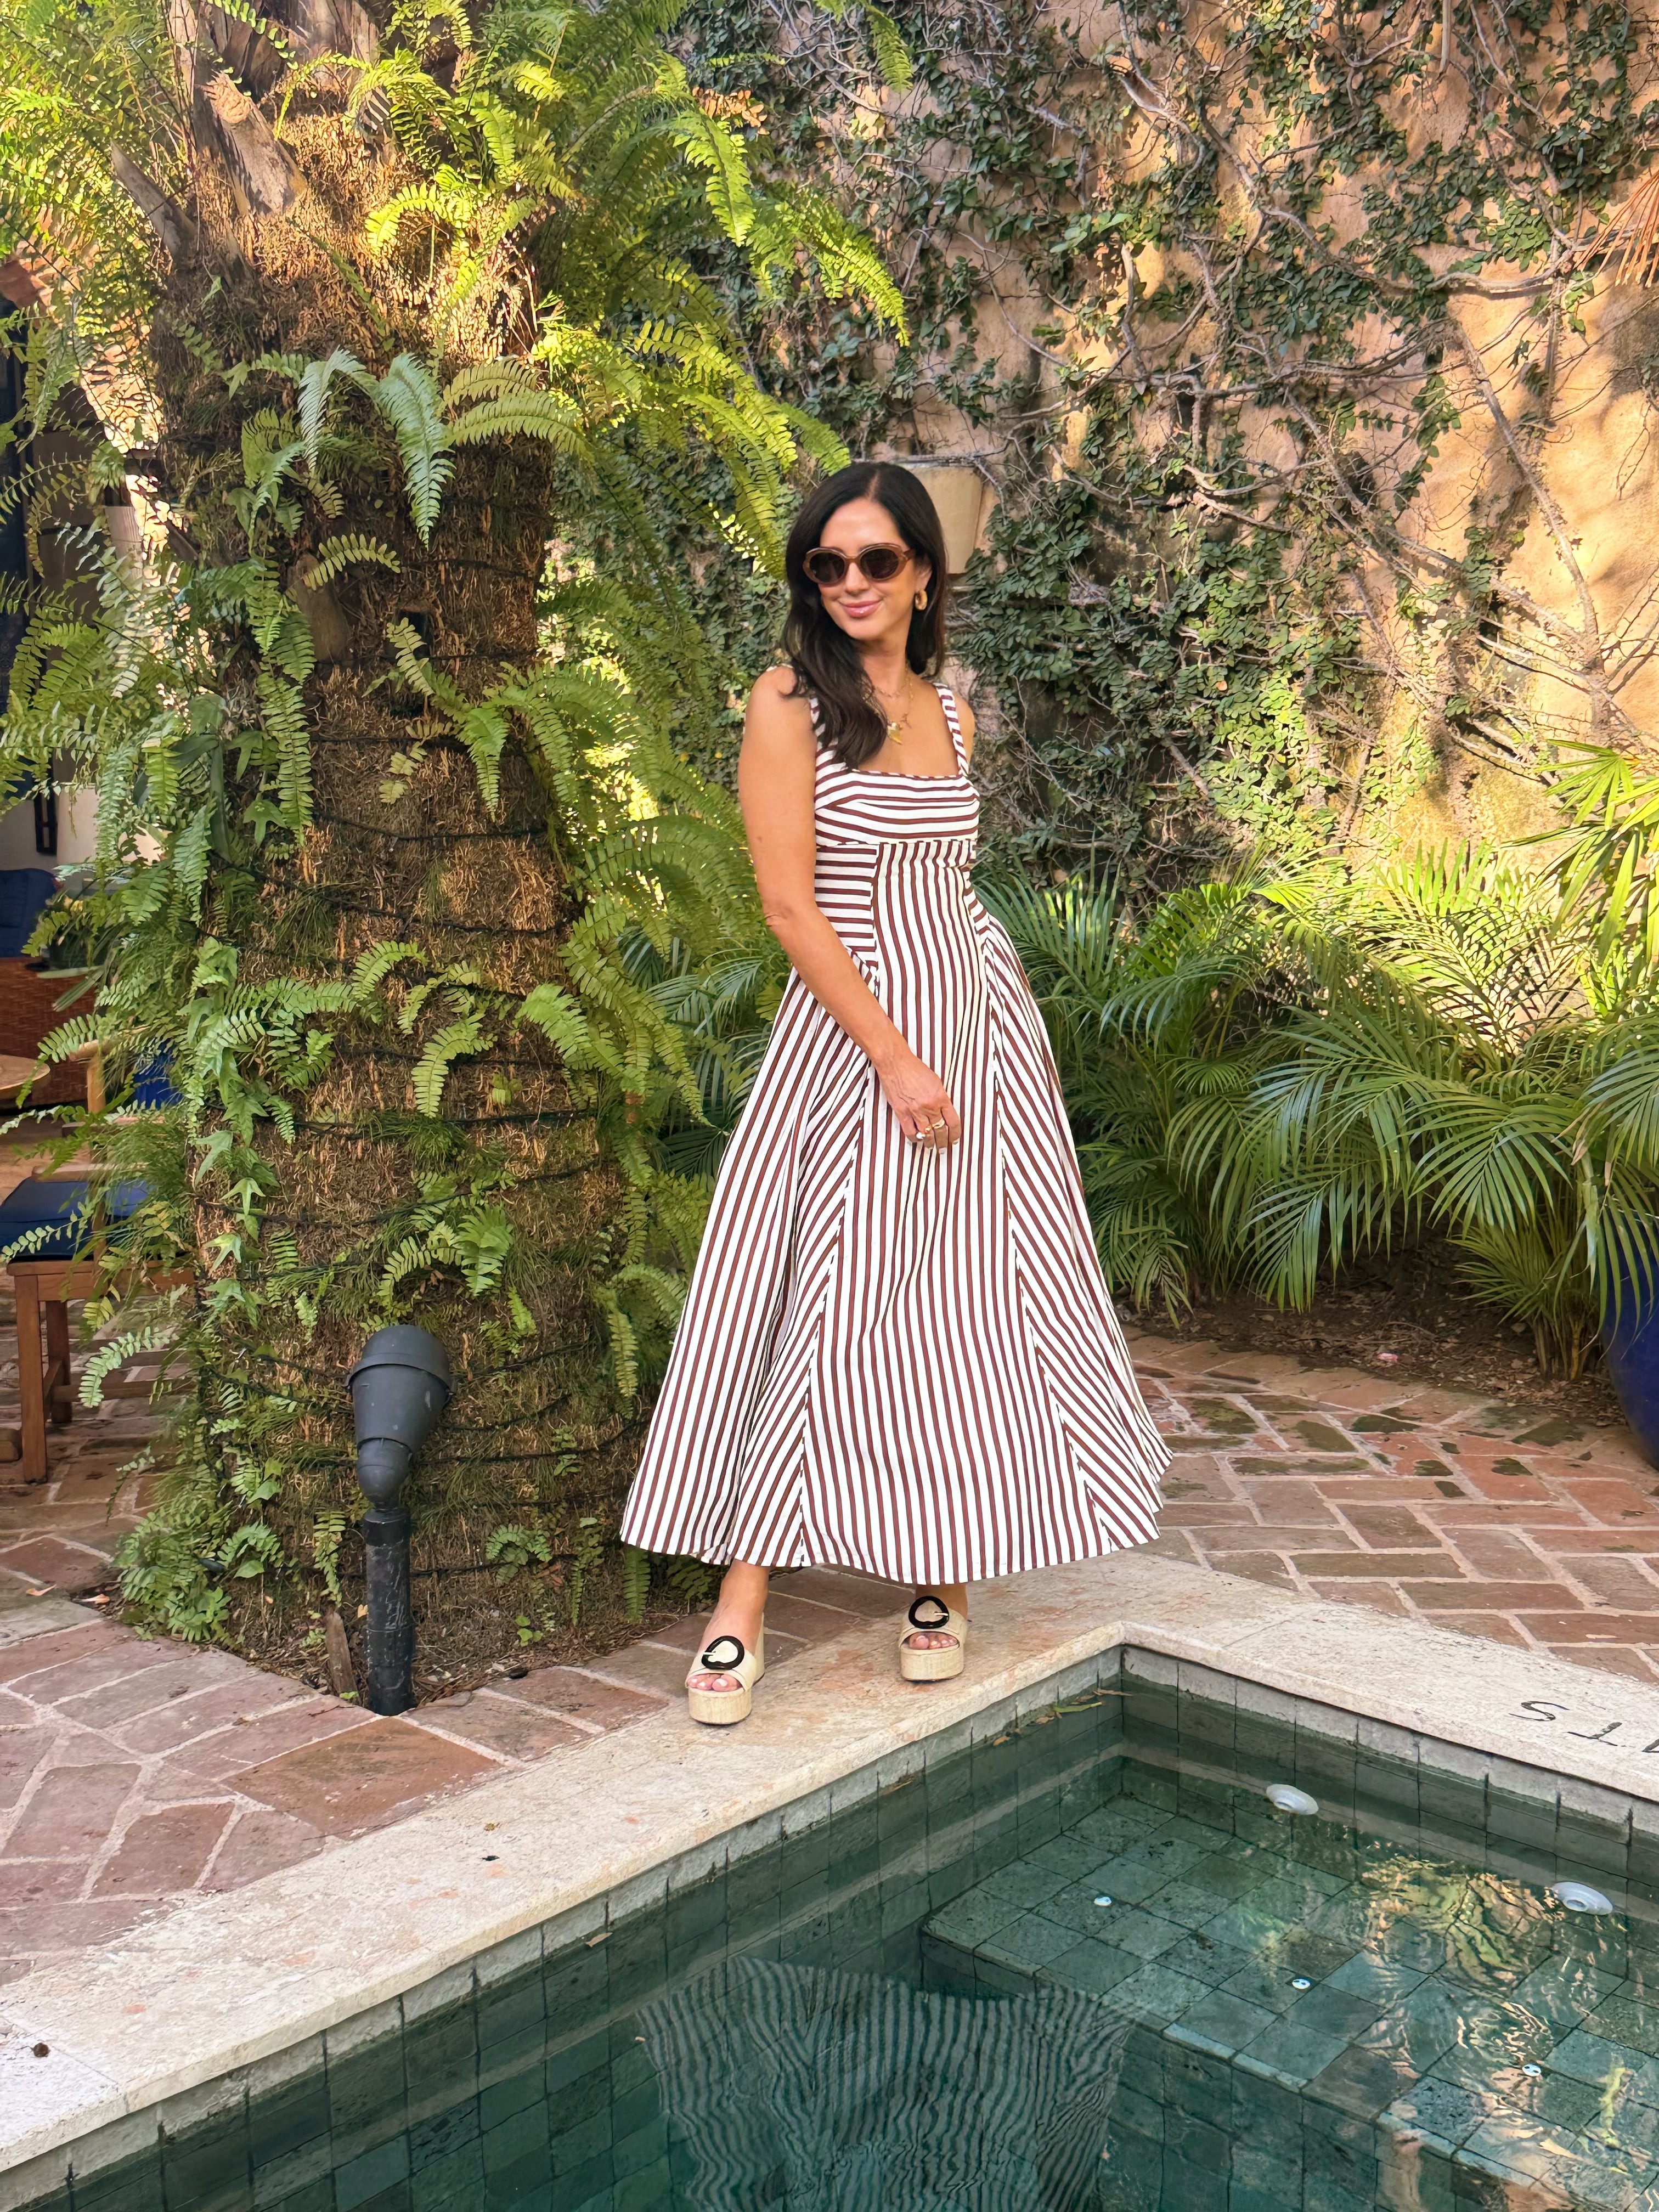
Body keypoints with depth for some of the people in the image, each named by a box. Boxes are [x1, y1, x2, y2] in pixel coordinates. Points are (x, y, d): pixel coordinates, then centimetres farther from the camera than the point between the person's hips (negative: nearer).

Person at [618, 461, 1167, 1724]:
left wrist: (1021, 1037, 16)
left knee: (969, 1302, 7)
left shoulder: (950, 709, 12)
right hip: (853, 1029, -5)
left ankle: (944, 1579, 22)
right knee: (837, 1305, -5)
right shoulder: (788, 704, -6)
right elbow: (791, 906, -12)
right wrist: (894, 1056, -16)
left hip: (980, 1014, 5)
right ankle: (741, 1613, 7)